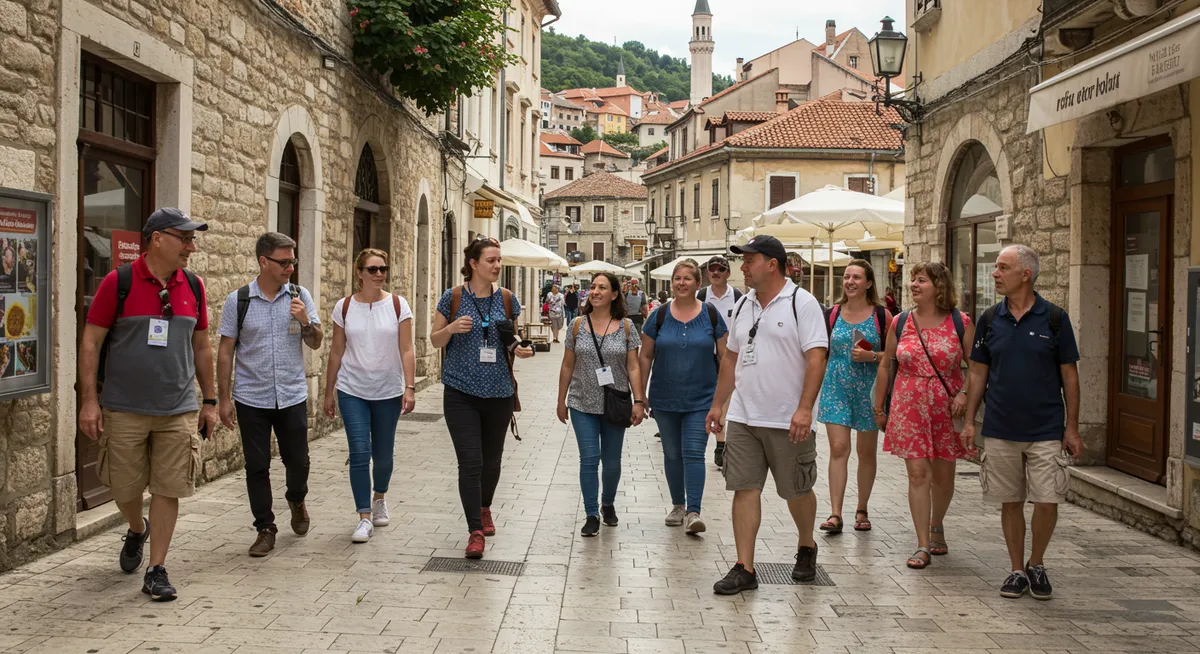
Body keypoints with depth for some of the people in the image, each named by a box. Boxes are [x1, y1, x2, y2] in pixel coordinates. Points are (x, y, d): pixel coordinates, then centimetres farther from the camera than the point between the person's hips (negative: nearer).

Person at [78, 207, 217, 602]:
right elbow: (90, 342, -5)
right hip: (123, 410, -2)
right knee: (123, 487, 9)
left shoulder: (193, 287, 5)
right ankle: (137, 530, 42)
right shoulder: (119, 282, -7)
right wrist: (89, 400, -10)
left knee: (168, 489, 1)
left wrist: (209, 401, 13)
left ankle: (156, 570, 12)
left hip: (178, 411, 2)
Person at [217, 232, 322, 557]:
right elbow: (225, 351, 1)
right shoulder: (238, 301, -3)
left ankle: (296, 500, 39)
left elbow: (315, 344, 6)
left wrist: (306, 322, -15)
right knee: (257, 466, 3)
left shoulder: (300, 296, 1)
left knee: (298, 460, 8)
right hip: (251, 399, -1)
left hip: (292, 396, 1)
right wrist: (224, 398, -2)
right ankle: (265, 529, 17)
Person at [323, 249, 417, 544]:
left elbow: (407, 350, -4)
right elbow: (336, 352, 6)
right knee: (360, 453, -8)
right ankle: (364, 518, -1)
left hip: (389, 391, 0)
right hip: (352, 391, 0)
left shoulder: (398, 305, -2)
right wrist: (328, 393, 8)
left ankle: (379, 497, 39)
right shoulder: (344, 307, 0)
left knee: (383, 454, 10)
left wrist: (410, 388, -13)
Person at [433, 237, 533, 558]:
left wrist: (519, 348, -7)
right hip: (461, 393, -3)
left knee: (491, 460, 15)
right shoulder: (453, 298, -3)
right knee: (470, 462, -8)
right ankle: (475, 531, -2)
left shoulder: (507, 299, 4)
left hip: (498, 392, 3)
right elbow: (435, 340, 4)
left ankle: (485, 508, 42)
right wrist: (452, 328, -17)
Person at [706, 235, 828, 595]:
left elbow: (816, 358, -15)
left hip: (788, 421, -5)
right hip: (743, 417, 5)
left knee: (797, 491, 10)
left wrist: (804, 409, -22)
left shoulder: (802, 302, -9)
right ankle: (744, 568, 5)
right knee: (744, 488, 1)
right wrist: (717, 404, 17)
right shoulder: (744, 305, 12)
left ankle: (806, 546, 35)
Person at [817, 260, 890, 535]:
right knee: (838, 449, -7)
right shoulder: (833, 313, 5)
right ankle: (835, 514, -6)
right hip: (836, 388, 1)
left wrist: (871, 356, -17)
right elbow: (823, 354, 11)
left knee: (866, 452, 8)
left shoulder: (881, 315, -2)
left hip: (868, 389, -1)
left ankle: (862, 511, 22)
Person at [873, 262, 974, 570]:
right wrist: (878, 408, 12)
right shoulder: (900, 323, 4)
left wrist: (965, 394, -13)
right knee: (917, 475, -6)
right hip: (909, 408, 0)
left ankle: (936, 526, 38)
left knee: (943, 475, 11)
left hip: (947, 408, 0)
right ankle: (923, 546, -2)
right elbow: (885, 366, 12)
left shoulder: (960, 323, -1)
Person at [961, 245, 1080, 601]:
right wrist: (969, 421, 4)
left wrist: (1072, 427, -3)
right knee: (1010, 502, 8)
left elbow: (1069, 374, 0)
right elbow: (978, 373, 9)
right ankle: (1017, 570, 21)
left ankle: (1036, 565, 18)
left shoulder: (1054, 318, -4)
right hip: (999, 431, 2)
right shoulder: (990, 319, 4)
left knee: (1047, 502, -4)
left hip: (1045, 431, -2)